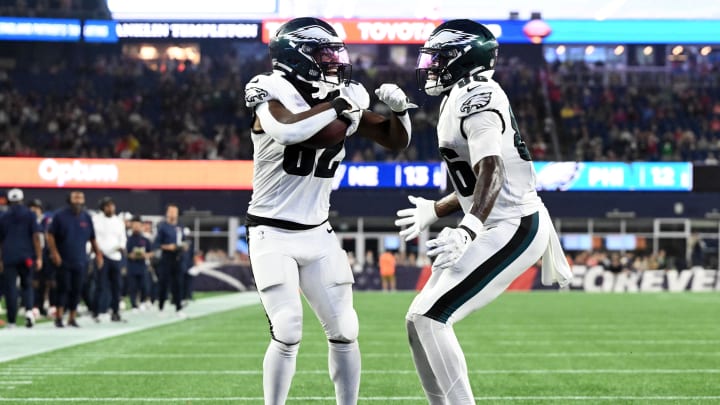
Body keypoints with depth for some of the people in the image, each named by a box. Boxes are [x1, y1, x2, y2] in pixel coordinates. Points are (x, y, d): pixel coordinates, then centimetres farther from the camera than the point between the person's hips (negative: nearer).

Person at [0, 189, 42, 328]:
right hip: (27, 257, 0)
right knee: (27, 285, 14)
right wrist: (39, 257, -4)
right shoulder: (30, 214, 1)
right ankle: (28, 310, -11)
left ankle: (11, 321, 0)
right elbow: (36, 236, -5)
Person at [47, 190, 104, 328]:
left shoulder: (86, 217, 7)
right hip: (63, 260, -3)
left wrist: (98, 254, 9)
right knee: (64, 288, -7)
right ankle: (59, 317, -3)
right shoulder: (60, 216, -2)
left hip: (80, 261, 3)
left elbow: (92, 238, 15)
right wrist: (54, 252, -11)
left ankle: (72, 318, 12)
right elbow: (50, 235, -2)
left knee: (77, 290, 4)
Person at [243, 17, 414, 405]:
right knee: (288, 333, -13)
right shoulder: (274, 98, -15)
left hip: (317, 234, 6)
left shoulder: (341, 100, 2)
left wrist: (398, 109, -10)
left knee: (343, 330, 3)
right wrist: (341, 107, -31)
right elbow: (289, 130, -39)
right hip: (272, 233, -6)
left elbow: (396, 141, 9)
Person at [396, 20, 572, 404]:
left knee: (430, 318, -16)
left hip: (511, 230, -10)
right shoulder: (459, 100, 16)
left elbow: (491, 172, -28)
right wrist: (434, 211, 38)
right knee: (420, 321, 9)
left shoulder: (475, 97, -14)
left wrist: (466, 231, -41)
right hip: (496, 228, 10)